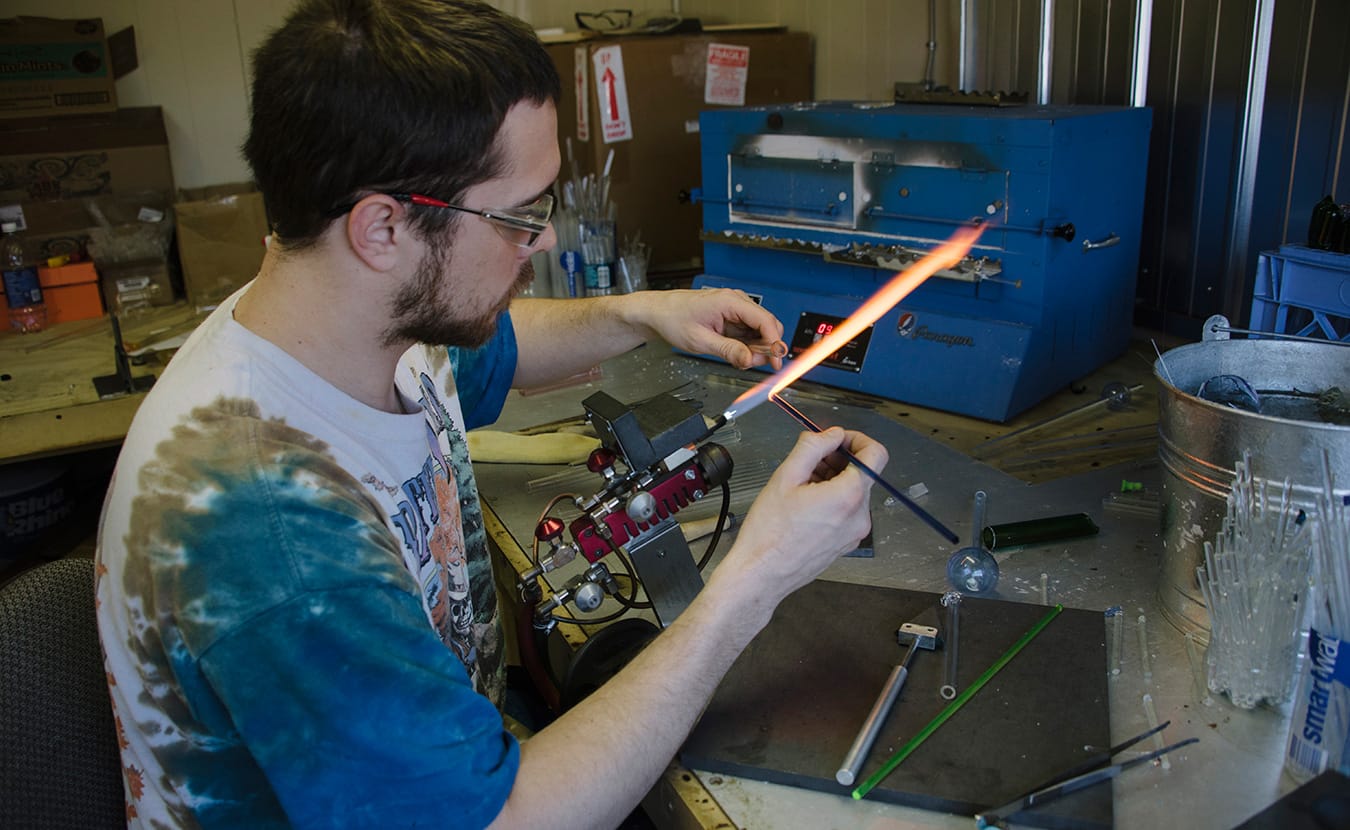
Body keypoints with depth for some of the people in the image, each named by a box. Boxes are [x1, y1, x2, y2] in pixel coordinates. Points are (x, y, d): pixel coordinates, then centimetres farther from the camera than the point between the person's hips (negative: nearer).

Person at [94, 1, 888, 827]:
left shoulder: (390, 327, -10)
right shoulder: (261, 516, -37)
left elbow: (489, 346, 15)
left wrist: (638, 313, -1)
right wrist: (752, 585, -32)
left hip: (471, 752, 7)